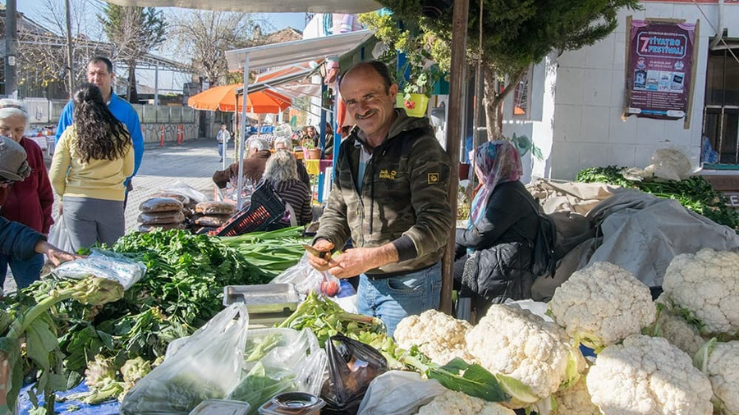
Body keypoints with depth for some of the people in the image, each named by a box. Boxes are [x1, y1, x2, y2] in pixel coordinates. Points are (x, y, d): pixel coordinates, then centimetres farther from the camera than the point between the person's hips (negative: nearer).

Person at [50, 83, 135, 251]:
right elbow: (128, 171, 8)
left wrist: (63, 197, 17)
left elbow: (56, 176, -1)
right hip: (112, 202, 0)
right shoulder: (121, 133, -2)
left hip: (77, 203, 0)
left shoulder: (70, 134, -3)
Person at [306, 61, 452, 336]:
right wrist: (324, 242, -6)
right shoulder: (349, 150, 8)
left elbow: (436, 223, -23)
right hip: (366, 282, 7)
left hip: (409, 285, -7)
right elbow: (337, 209, 16)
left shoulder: (419, 146, -16)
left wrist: (376, 256, -32)